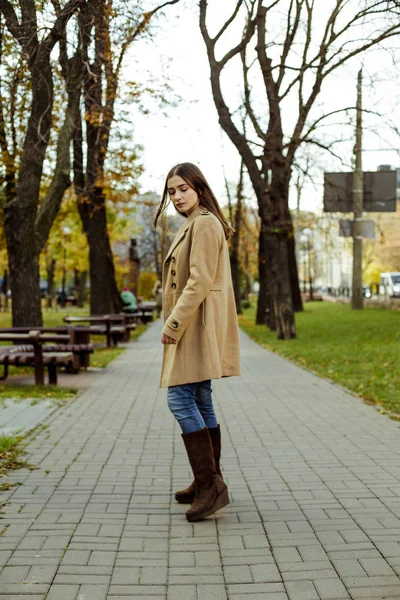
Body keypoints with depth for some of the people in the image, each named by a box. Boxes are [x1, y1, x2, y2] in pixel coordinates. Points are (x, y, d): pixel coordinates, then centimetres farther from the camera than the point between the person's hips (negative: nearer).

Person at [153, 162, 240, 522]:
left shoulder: (204, 224, -12)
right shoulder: (194, 225, 21)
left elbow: (200, 281, -20)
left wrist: (174, 324, -19)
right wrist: (176, 323, 18)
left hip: (197, 326, -11)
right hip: (192, 329, 11)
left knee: (180, 399, -14)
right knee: (200, 402, 11)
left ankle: (211, 484, -13)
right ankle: (209, 485, 18)